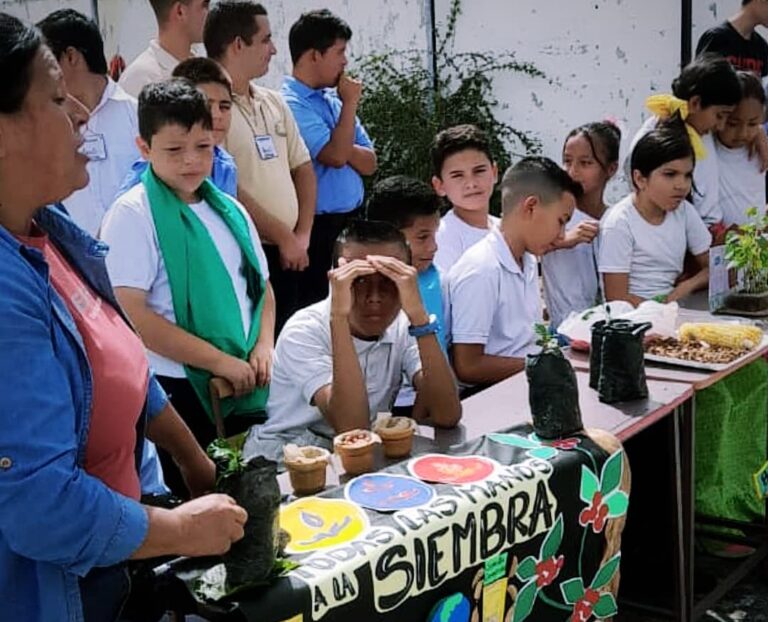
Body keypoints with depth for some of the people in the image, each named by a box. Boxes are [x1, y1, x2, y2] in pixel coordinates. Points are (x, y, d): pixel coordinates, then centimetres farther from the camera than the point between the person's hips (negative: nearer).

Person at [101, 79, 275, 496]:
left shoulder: (229, 211, 10)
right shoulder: (133, 215, -10)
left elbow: (261, 285, 20)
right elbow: (131, 314, -18)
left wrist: (263, 346, 1)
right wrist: (219, 360, -16)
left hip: (243, 387, 6)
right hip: (175, 391, -6)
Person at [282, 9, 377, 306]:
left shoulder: (333, 98, 12)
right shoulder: (291, 104, -12)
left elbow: (369, 163, 11)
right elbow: (335, 156, -21)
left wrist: (342, 147, -10)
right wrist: (350, 103, -9)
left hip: (352, 222, 8)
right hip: (320, 228, -8)